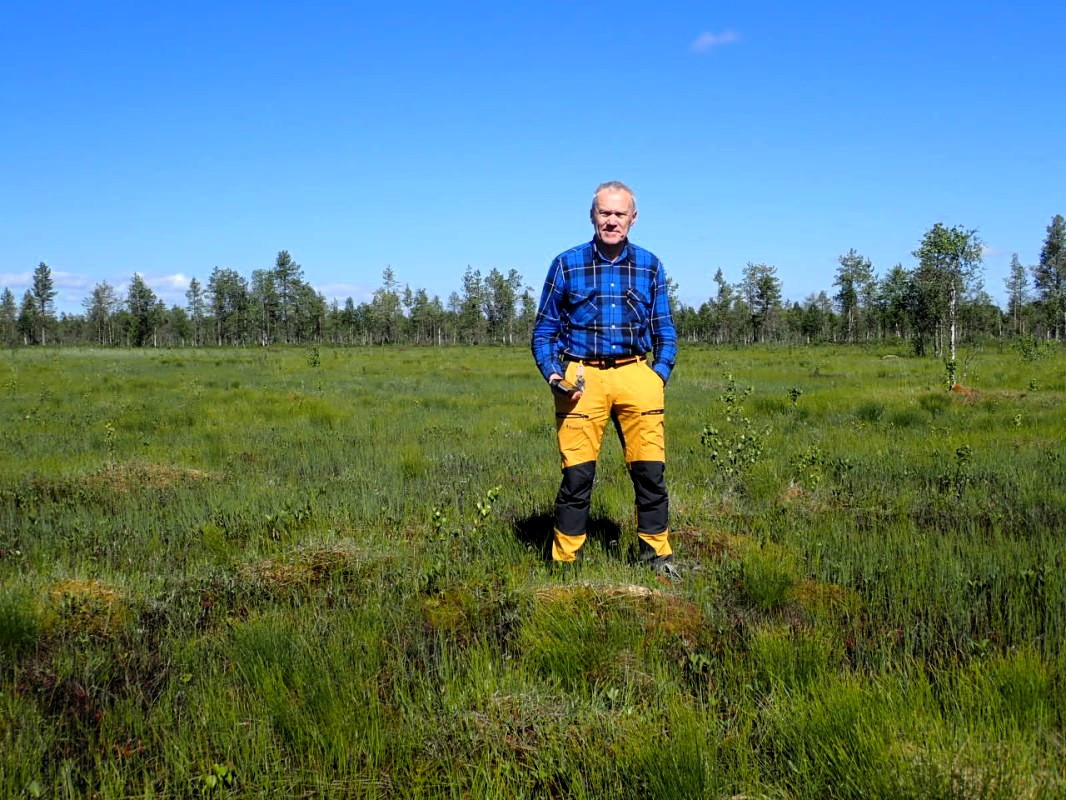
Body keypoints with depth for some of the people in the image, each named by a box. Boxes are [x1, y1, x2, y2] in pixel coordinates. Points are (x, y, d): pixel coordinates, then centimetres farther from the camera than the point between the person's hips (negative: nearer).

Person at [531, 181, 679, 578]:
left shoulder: (649, 266, 11)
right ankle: (564, 561, 7)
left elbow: (665, 330, 16)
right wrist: (552, 374, -5)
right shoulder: (567, 265, 6)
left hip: (636, 374, 2)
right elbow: (544, 330, 10)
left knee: (651, 471, -2)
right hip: (581, 376, -1)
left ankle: (657, 554, 13)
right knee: (577, 474, -4)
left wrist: (660, 374, 2)